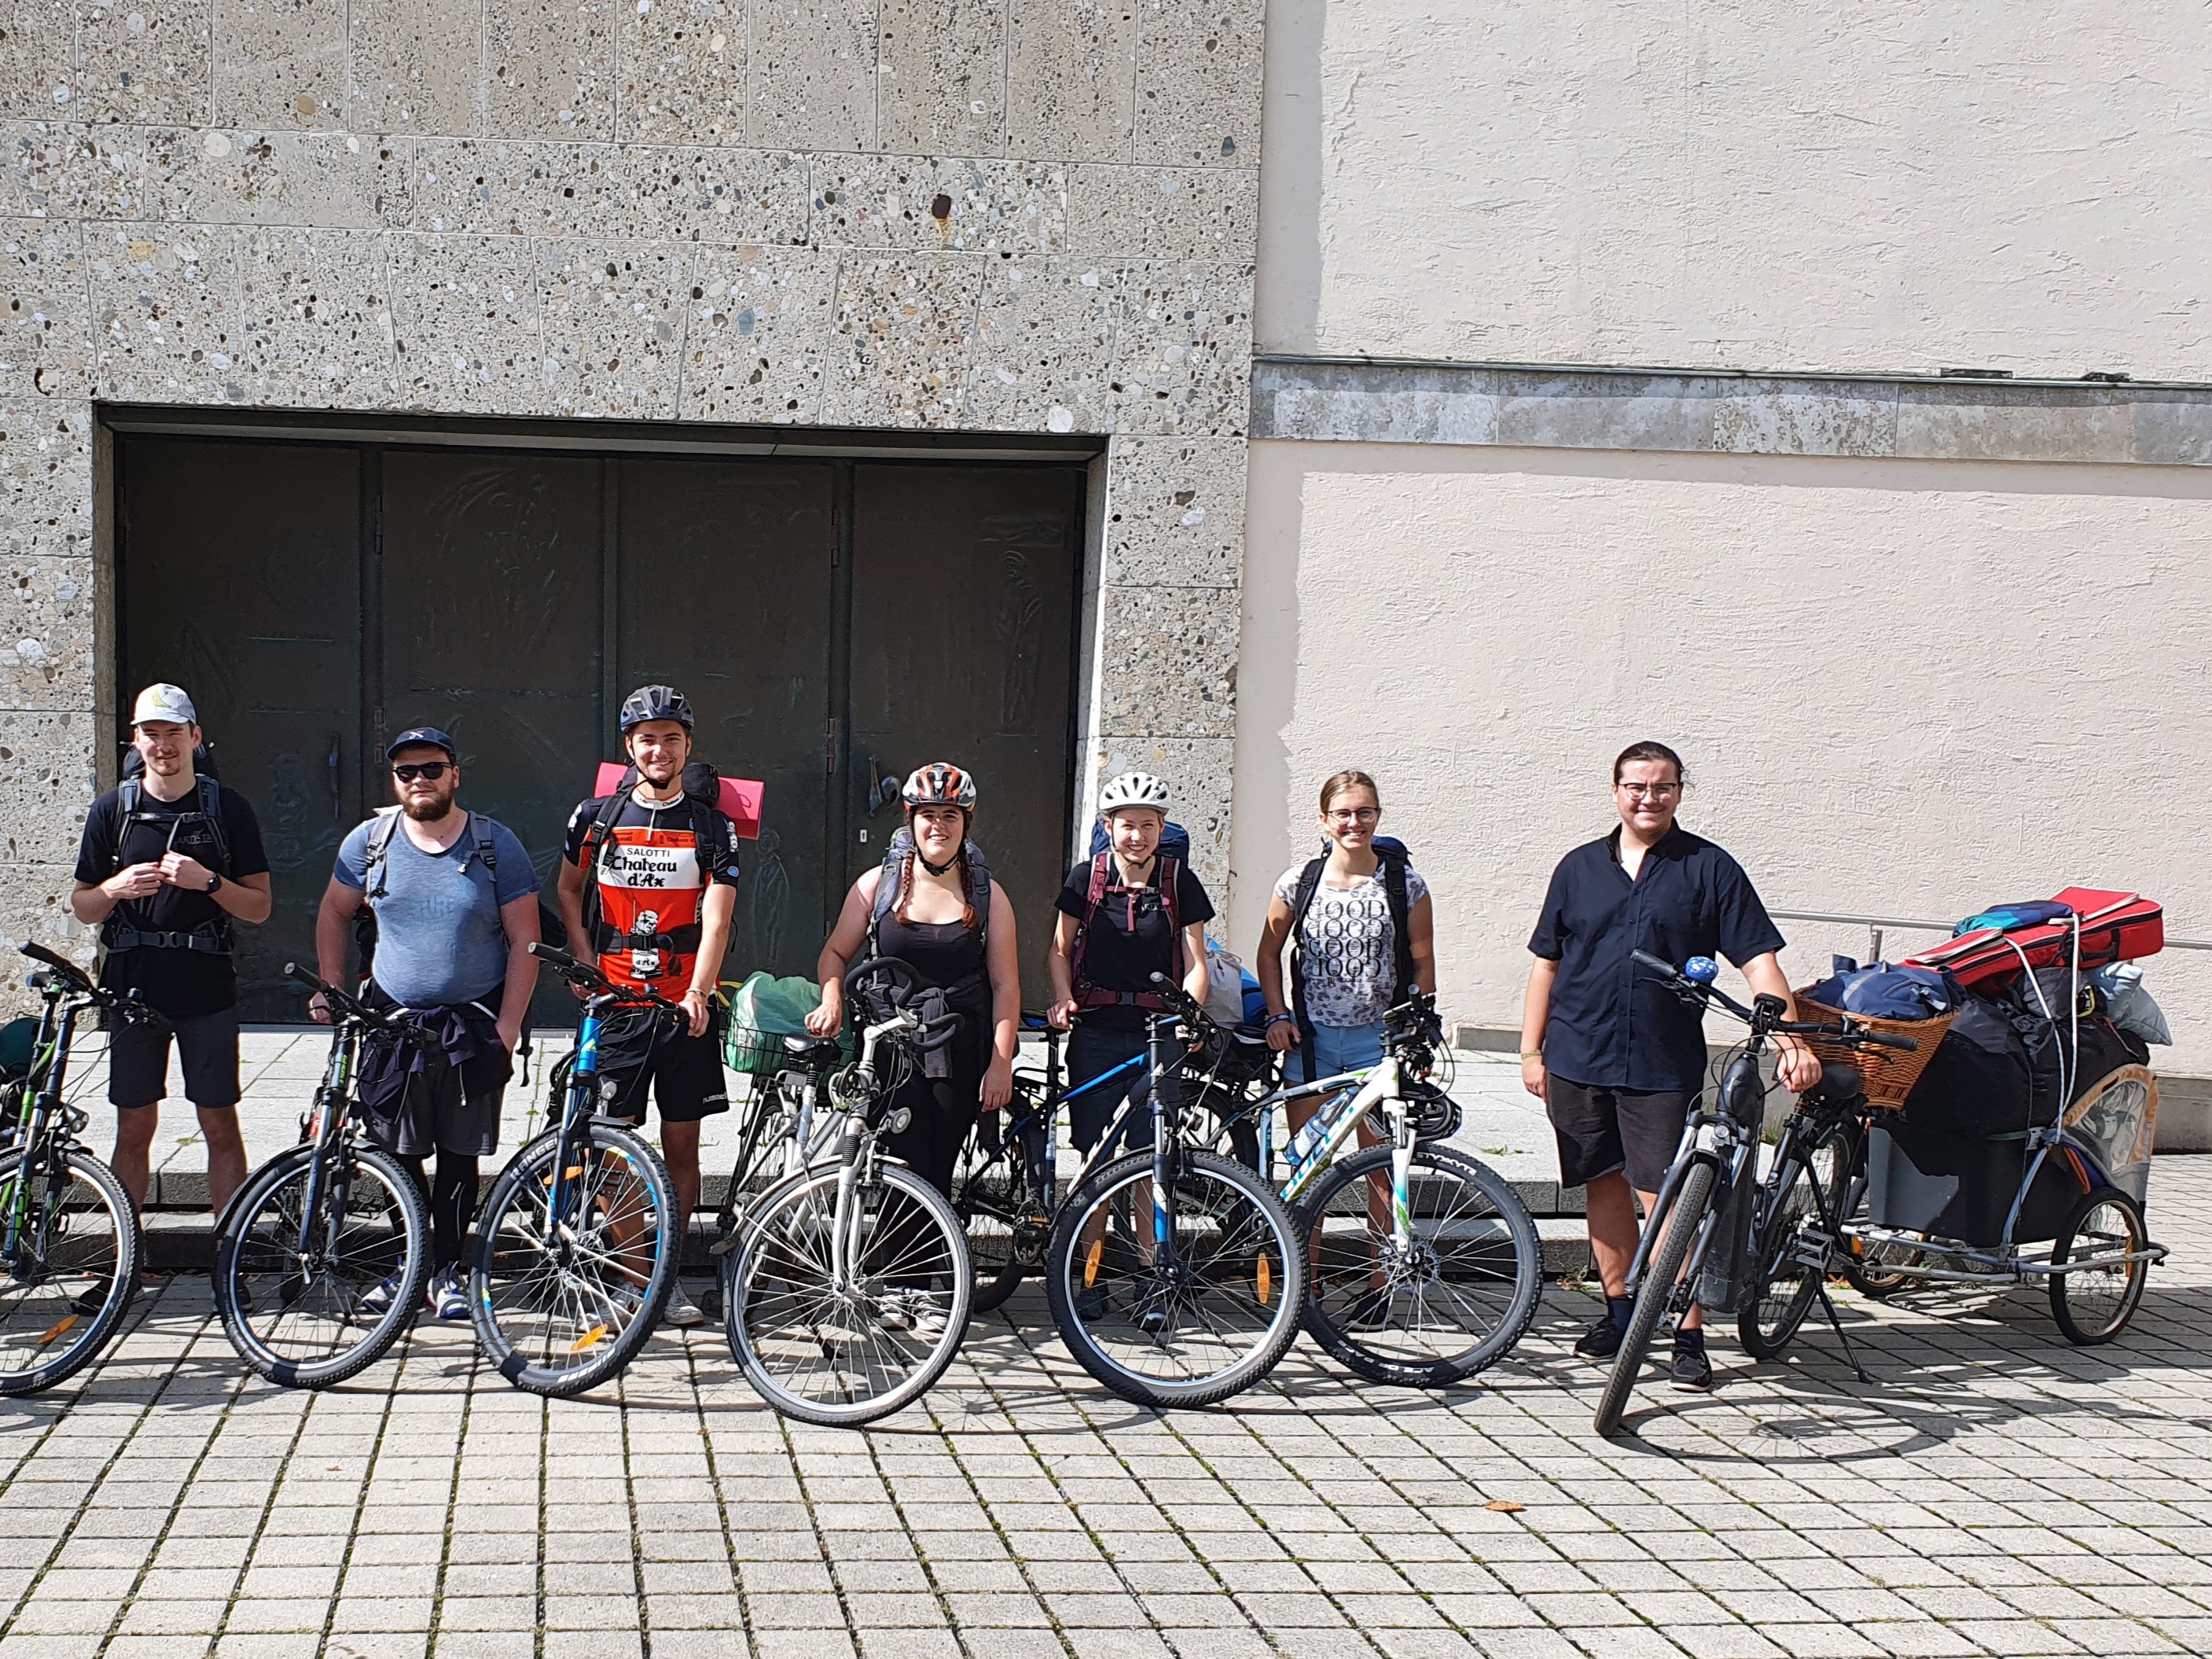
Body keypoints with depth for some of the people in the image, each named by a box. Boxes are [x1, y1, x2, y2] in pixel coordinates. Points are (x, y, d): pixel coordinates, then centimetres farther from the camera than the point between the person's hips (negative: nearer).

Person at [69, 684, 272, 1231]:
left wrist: (207, 881, -16)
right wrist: (116, 888, -13)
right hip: (133, 988, 1)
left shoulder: (229, 808, 2)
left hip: (208, 992, -1)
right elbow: (82, 907, 9)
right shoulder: (112, 810, 6)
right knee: (133, 1129, 6)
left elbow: (260, 907, 1)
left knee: (220, 1126, 1)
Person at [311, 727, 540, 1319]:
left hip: (472, 1026, -2)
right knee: (398, 1154, 5)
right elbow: (334, 913, 16)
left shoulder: (497, 845, -5)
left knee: (459, 1155, 3)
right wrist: (332, 990, 6)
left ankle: (447, 1271, 14)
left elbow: (524, 941, -4)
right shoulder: (369, 842, 1)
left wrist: (506, 1029, -10)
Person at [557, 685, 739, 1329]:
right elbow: (568, 891, 19)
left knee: (681, 1144, 4)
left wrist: (698, 994, -20)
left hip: (685, 1005, 0)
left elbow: (716, 918, -7)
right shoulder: (596, 817, 5)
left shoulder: (713, 827, 1)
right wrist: (584, 964, 6)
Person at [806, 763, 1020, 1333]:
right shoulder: (879, 883, 6)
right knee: (906, 1167, -9)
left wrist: (1001, 1064, -2)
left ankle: (921, 1286, 10)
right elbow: (836, 952, 9)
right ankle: (901, 1285, 0)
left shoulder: (987, 894, 6)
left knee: (938, 1169, 0)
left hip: (960, 1051, 1)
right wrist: (832, 1000, -11)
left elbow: (1005, 986, 5)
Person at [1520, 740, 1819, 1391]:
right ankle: (1619, 1312, 26)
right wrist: (1532, 1051, 8)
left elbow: (1758, 961, -5)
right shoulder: (1579, 868, 9)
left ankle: (1690, 1335, 1)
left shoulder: (1710, 869, 0)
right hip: (1577, 1061, 3)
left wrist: (1791, 1043, -16)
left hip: (1663, 1067, -3)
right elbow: (1546, 962, 13)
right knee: (1604, 1188, 12)